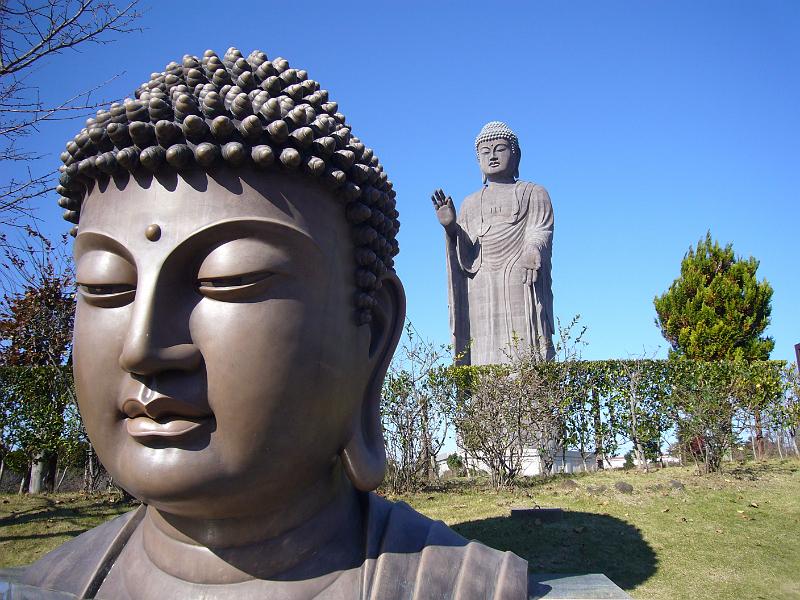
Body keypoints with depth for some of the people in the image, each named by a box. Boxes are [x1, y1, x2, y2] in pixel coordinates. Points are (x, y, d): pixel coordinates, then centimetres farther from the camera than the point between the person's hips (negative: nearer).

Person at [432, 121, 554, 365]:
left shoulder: (534, 193, 18)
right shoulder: (470, 204, 25)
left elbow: (540, 234, 0)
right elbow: (466, 260, 13)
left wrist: (532, 254, -23)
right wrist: (450, 227, -5)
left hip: (520, 285, -2)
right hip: (481, 294, 3)